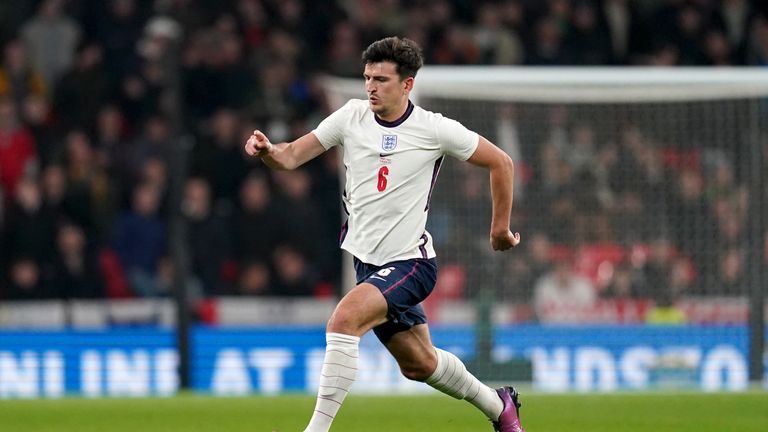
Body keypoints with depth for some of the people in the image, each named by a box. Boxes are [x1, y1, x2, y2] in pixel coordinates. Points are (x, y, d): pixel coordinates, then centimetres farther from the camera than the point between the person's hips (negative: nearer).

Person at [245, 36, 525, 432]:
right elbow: (292, 157, -4)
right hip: (367, 262, 6)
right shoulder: (352, 117, -1)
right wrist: (267, 150, -27)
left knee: (345, 319, -30)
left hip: (410, 262, -6)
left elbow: (501, 163, 0)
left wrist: (501, 229, 4)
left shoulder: (434, 129, -11)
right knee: (418, 363, 18)